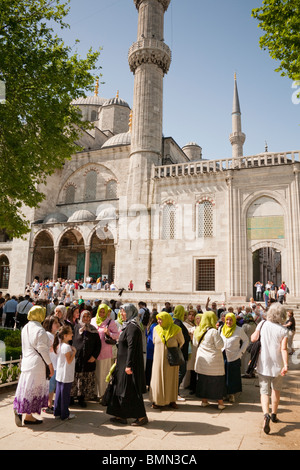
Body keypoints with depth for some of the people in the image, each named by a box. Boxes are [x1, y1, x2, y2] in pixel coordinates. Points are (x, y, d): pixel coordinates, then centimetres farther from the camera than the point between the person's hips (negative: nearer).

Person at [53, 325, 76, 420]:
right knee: (65, 394, 2)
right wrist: (74, 351, -13)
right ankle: (65, 414, 12)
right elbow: (69, 361, -21)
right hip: (66, 375, -9)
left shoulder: (59, 345, 5)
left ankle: (57, 412, 25)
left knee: (59, 393, 15)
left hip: (59, 374, 9)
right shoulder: (67, 347, -22)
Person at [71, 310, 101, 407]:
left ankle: (81, 398, 17)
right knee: (74, 379, 1)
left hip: (88, 360, 2)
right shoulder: (76, 328, 2)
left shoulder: (93, 330, 6)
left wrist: (94, 356, -3)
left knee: (86, 380, 4)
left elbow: (98, 345, 7)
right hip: (76, 358, -1)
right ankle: (71, 397, 17)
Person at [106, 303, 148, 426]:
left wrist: (128, 365, -26)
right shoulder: (128, 326, 12)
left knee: (130, 391, 0)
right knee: (120, 389, 14)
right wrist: (118, 360, 23)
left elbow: (131, 347, -25)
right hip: (123, 363, 10)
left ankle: (142, 416, 12)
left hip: (129, 364, -10)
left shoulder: (132, 327, -19)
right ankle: (121, 416, 24)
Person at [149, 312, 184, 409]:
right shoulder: (156, 329, -2)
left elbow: (181, 342, 5)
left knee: (172, 379, 8)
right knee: (158, 378, 3)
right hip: (159, 358, 2)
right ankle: (158, 401, 15)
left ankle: (172, 400, 21)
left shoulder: (176, 329, -10)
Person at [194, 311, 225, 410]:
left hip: (201, 359, 5)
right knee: (218, 381, 9)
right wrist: (218, 336, -3)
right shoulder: (213, 331, -19)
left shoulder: (197, 331, 0)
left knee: (203, 380, 15)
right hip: (214, 361, -5)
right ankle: (220, 402, 16)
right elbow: (220, 345, -15)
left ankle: (204, 400, 23)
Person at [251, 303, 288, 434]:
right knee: (276, 390, 22)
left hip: (263, 365, 0)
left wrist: (255, 332, 18)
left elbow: (253, 339, 1)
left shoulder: (262, 324, -5)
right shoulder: (283, 330, -9)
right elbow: (283, 349, -18)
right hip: (277, 365, 0)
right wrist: (286, 365, -22)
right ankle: (274, 415, 32)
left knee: (264, 391, 2)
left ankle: (266, 415, -20)